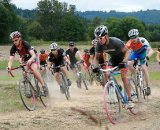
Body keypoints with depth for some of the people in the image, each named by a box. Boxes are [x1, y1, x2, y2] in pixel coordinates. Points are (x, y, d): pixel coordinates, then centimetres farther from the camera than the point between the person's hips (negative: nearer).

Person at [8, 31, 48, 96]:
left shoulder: (25, 44, -31)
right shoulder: (13, 48, -21)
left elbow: (33, 55, -41)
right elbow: (11, 59, -29)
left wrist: (30, 60, -63)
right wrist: (9, 66, -52)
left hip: (32, 59, -4)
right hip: (24, 60, 4)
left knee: (34, 69, -29)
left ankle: (44, 86, -22)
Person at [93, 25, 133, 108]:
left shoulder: (116, 42, -36)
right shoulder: (99, 45, -23)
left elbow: (127, 52, -28)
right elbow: (96, 57, -10)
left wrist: (123, 62, -44)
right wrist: (96, 67, -29)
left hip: (122, 58, -5)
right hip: (113, 58, 5)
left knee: (123, 77, -17)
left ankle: (129, 100, -12)